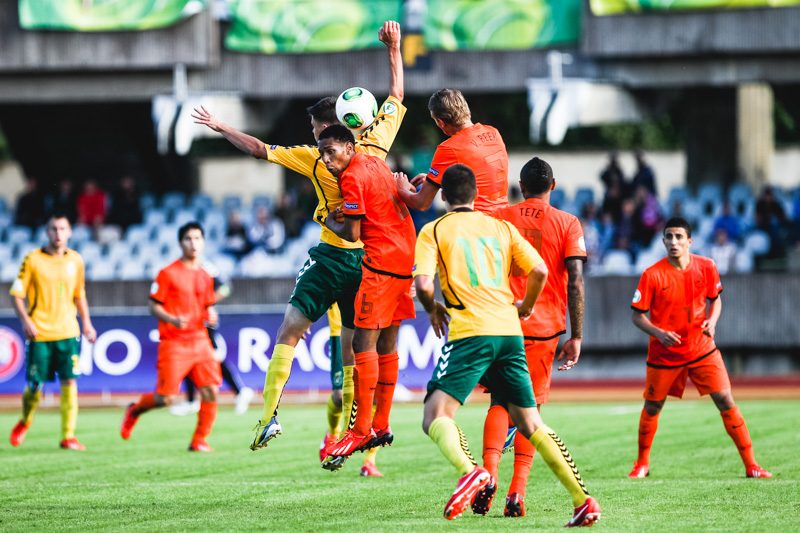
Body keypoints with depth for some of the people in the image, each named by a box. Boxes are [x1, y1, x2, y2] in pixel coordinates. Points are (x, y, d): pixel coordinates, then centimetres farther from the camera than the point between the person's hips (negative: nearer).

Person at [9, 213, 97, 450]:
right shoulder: (32, 259, -4)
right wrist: (25, 321, -14)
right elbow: (16, 294, -2)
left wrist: (86, 323, 10)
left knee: (69, 382, -8)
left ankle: (68, 436, -5)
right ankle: (24, 422, 31)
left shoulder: (75, 260, 7)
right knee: (34, 385, 1)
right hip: (39, 333, -2)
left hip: (67, 332, 2)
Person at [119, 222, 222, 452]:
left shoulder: (205, 277, 12)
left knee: (211, 391, -9)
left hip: (200, 341, 5)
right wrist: (173, 320, -21)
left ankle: (199, 441, 5)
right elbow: (154, 306, -4)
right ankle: (135, 410, 24)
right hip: (173, 344, -5)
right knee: (167, 398, -8)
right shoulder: (168, 273, -4)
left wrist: (211, 317, -1)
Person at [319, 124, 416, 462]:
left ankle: (362, 430, -12)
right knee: (386, 344, 13)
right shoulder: (376, 162, 15)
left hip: (381, 263, -10)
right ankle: (381, 426, 18)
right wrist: (344, 214, 13)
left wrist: (329, 222, 7)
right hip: (406, 257, 10)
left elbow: (352, 234, -13)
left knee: (364, 343, -10)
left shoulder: (352, 178, -12)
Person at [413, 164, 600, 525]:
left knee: (435, 416, -7)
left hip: (470, 332, -5)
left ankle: (468, 471, -38)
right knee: (529, 422, 13)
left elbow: (423, 283, -8)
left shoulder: (433, 231, 5)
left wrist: (433, 310, 13)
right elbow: (539, 271, 6)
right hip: (509, 332, 5)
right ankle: (583, 500, 5)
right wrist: (525, 306, 25)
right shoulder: (502, 227, 16)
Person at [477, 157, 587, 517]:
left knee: (500, 402, 7)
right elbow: (575, 281, -5)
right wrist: (576, 336, -2)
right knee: (531, 407, 7)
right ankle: (517, 491, -4)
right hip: (545, 327, 0)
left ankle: (489, 473, -17)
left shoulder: (499, 218, 6)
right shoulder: (567, 224, 2)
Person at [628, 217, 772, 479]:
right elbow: (637, 315, -9)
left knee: (726, 402, -7)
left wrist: (712, 321, -8)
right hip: (664, 354, -1)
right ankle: (642, 464, 33)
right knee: (652, 407, 11)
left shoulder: (706, 267, -6)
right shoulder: (652, 275, -14)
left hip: (701, 348, 1)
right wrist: (658, 333, -26)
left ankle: (751, 465, -1)